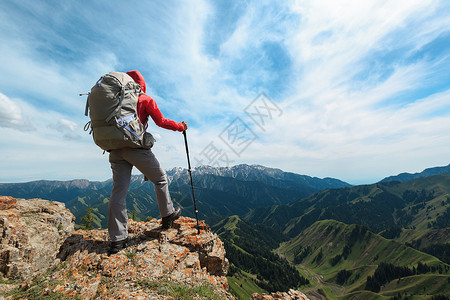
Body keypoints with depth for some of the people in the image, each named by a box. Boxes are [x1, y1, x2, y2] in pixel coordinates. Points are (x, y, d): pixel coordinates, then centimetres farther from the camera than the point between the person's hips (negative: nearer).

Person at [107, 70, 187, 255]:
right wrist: (181, 127, 9)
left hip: (115, 149, 6)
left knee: (118, 190, 3)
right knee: (160, 179, 11)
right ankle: (168, 215, 22)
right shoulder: (145, 99, 2)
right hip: (136, 147, -6)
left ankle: (117, 239, 6)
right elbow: (161, 121, -3)